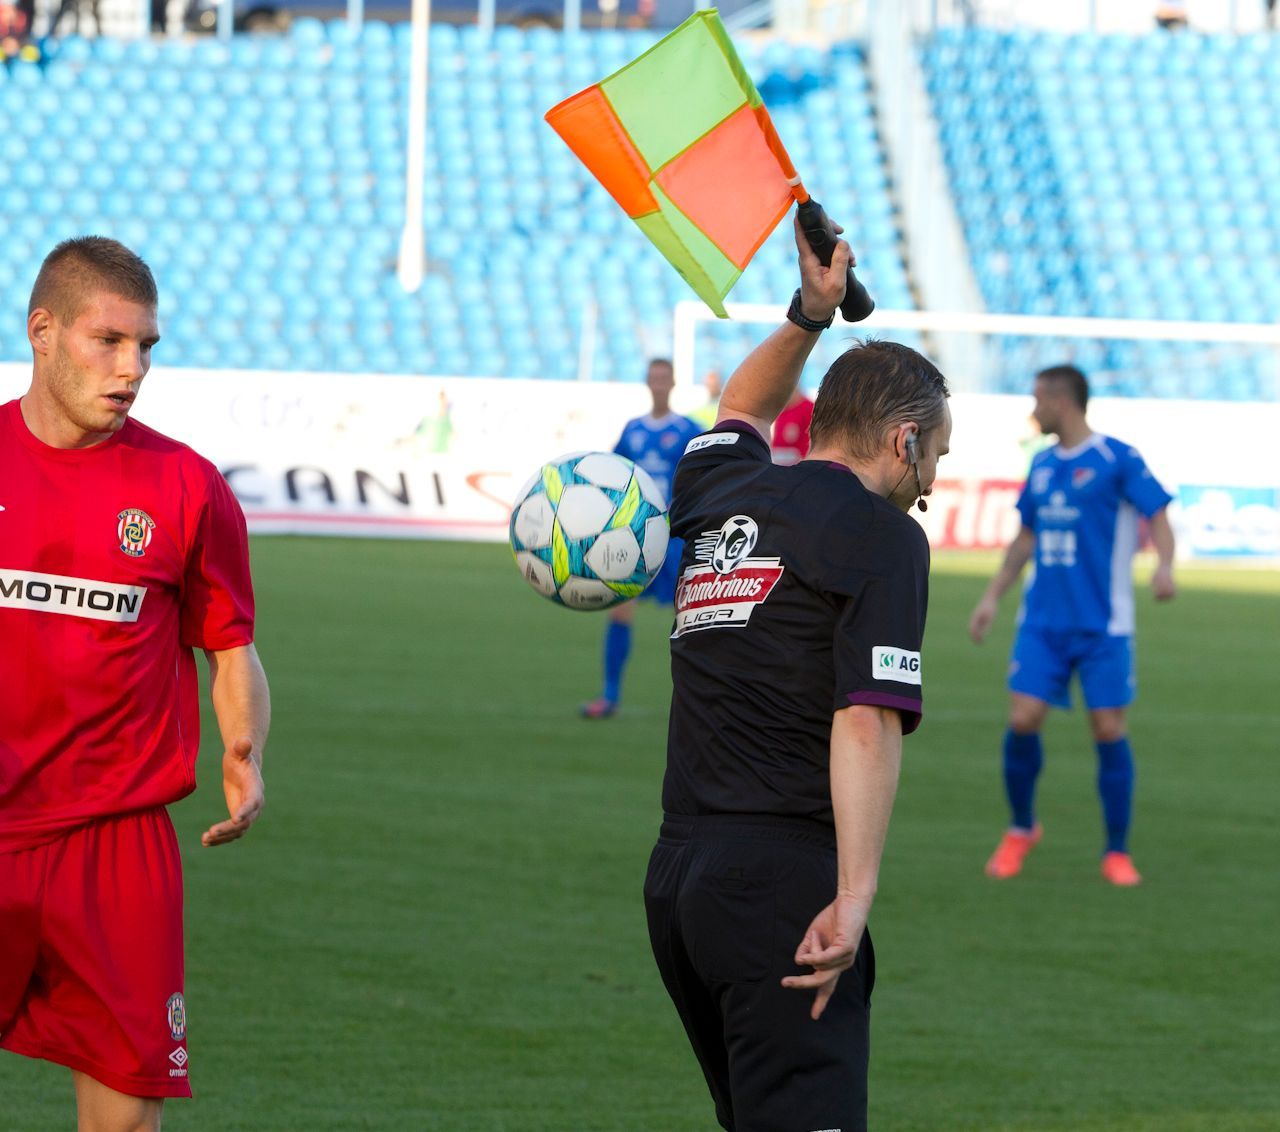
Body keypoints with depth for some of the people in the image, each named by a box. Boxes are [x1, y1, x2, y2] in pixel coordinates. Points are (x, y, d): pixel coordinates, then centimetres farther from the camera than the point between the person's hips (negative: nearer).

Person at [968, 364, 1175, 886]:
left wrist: (1164, 565, -27)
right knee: (1022, 721, -6)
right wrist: (992, 596, 19)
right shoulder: (1042, 465, 11)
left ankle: (1116, 852, 9)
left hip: (1103, 626, -5)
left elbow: (1158, 517, -8)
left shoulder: (1117, 460, -7)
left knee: (1109, 730, -4)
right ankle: (1021, 829, 16)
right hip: (1043, 622, 5)